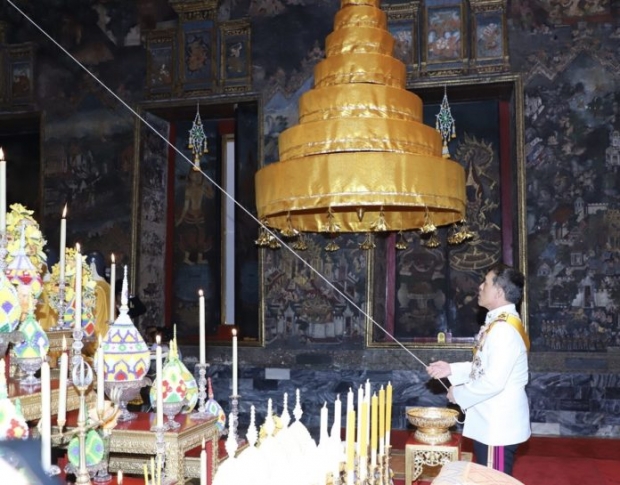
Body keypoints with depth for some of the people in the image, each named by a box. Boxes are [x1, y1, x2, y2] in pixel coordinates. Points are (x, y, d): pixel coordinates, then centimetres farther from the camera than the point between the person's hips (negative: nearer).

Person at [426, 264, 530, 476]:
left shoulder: (504, 329, -23)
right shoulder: (498, 323, 9)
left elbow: (493, 381, -27)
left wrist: (459, 394, -14)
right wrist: (452, 370, 7)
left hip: (498, 424, -10)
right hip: (490, 421, 10)